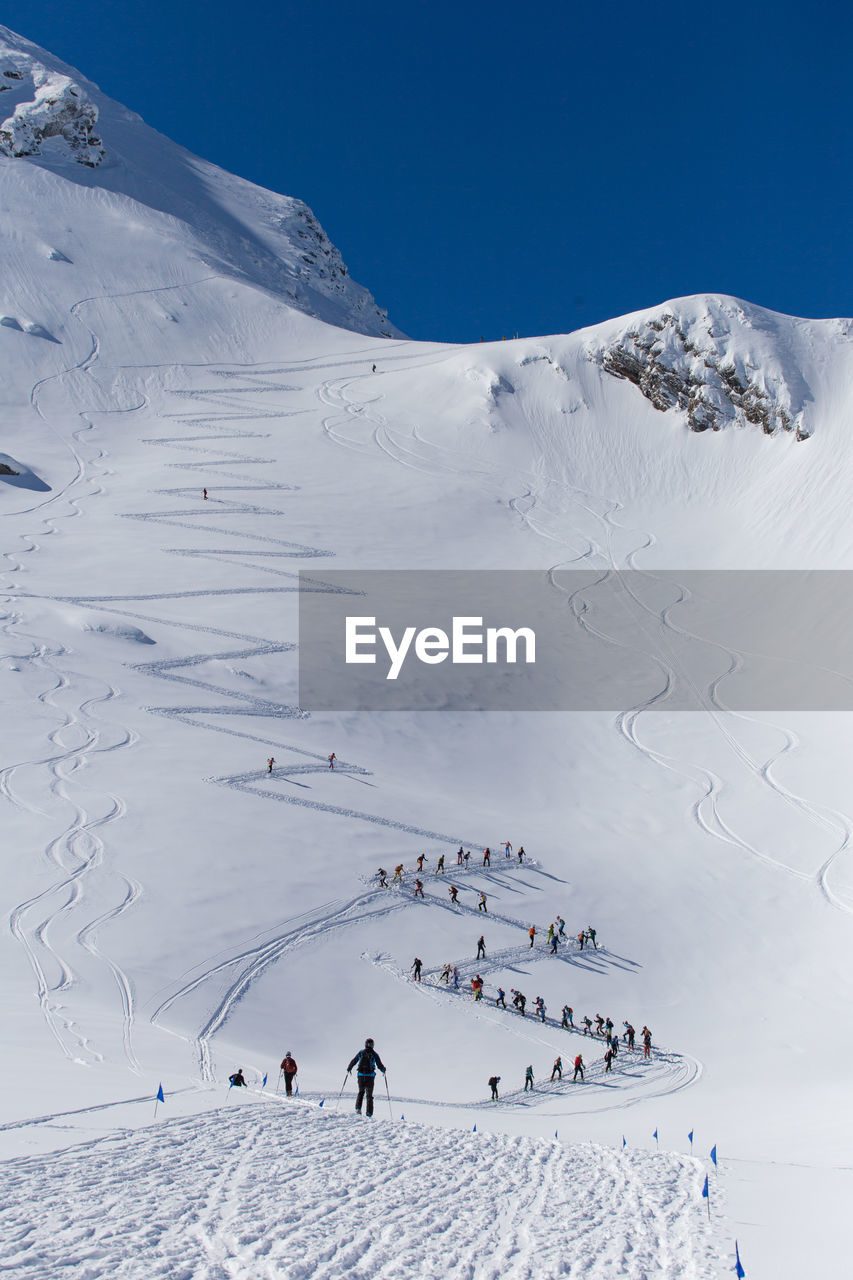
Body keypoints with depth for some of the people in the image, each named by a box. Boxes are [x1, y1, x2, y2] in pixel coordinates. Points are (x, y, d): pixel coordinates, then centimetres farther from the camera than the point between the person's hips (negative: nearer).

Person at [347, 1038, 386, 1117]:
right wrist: (383, 1070, 21)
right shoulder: (374, 1054, -2)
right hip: (370, 1076, -1)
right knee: (369, 1095, 8)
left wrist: (348, 1069, 25)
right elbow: (379, 1065, -1)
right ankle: (369, 1113, 3)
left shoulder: (360, 1052, 3)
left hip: (361, 1075, 1)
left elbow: (353, 1061, 8)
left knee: (361, 1091, 21)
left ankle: (358, 1107, 3)